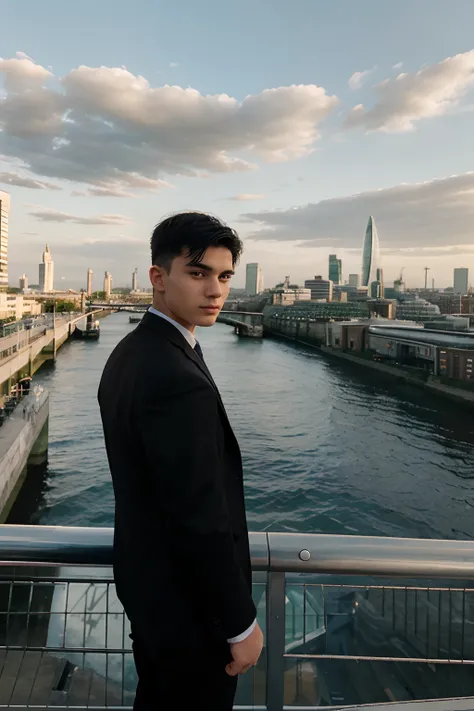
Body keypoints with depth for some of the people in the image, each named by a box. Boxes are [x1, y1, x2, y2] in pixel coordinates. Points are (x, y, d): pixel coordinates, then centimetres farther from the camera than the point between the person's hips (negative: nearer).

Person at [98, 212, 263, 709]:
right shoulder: (179, 381, -32)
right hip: (187, 602, -8)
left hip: (145, 576, 9)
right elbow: (202, 521, -28)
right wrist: (241, 625, -15)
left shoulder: (128, 354, -1)